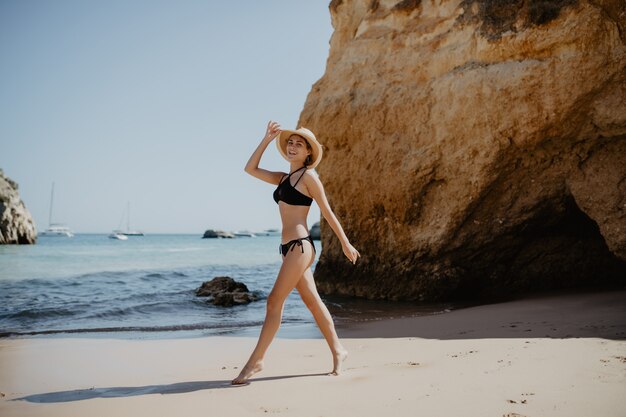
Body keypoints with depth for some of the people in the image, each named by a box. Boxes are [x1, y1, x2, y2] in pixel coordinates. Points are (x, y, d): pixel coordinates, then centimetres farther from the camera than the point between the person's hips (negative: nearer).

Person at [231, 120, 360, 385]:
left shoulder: (308, 176, -5)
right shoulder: (283, 178, 17)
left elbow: (327, 212, -3)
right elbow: (250, 169, 17)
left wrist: (346, 243, 0)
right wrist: (267, 139, 13)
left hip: (300, 245, -8)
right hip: (289, 247, 8)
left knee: (274, 301, -9)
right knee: (312, 302, 11)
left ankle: (256, 360, -4)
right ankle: (338, 351, 21)